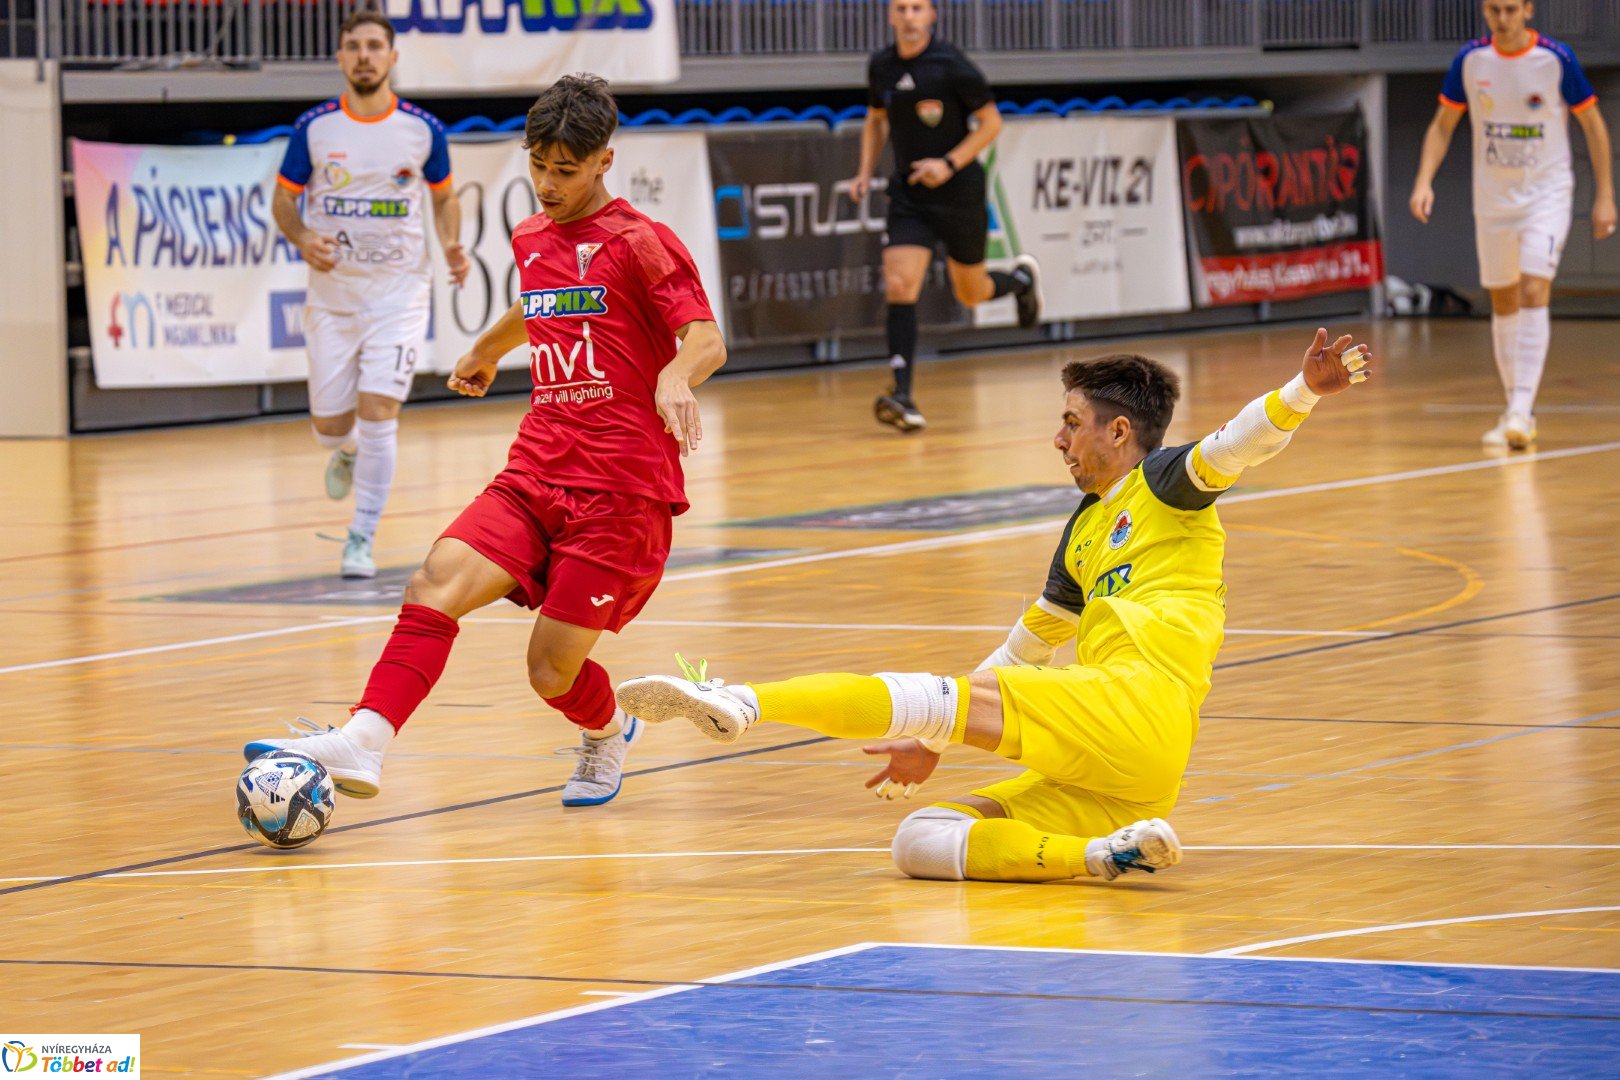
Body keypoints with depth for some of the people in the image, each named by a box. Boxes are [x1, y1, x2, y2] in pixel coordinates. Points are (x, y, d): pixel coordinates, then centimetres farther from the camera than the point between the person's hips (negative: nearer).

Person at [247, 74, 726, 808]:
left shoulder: (640, 243, -6)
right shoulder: (532, 240, 15)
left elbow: (706, 338, -17)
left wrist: (676, 377, -39)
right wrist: (487, 350, 56)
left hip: (621, 490, -6)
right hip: (536, 474, 6)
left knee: (553, 671, -6)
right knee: (438, 581, -21)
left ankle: (607, 735, 30)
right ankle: (363, 744, -31)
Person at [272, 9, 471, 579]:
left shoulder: (423, 130, -3)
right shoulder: (314, 127, -3)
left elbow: (444, 196, 12)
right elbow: (284, 199, 6)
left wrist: (451, 245, -7)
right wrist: (304, 240, -15)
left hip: (399, 291, -1)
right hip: (331, 291, 1)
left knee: (378, 413, -15)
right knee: (330, 426, 7)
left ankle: (361, 538, -2)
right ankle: (348, 452, 46)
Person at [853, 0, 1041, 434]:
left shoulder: (951, 65, -14)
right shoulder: (881, 66, 0)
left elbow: (991, 122, -8)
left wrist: (950, 163, -19)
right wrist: (865, 173, 7)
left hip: (958, 191, -3)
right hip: (909, 194, 3)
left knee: (971, 293, 12)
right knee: (899, 286, -16)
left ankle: (1022, 280, 49)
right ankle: (903, 399, -19)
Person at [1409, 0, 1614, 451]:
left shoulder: (1557, 59, -11)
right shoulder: (1471, 60, -3)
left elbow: (1594, 126, -2)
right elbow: (1442, 125, 7)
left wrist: (1604, 197, -4)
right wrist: (1424, 181, -8)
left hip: (1546, 195, -4)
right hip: (1492, 199, 4)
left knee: (1533, 294, -18)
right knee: (1503, 304, 10)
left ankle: (1521, 411, -23)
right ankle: (1517, 410, 22)